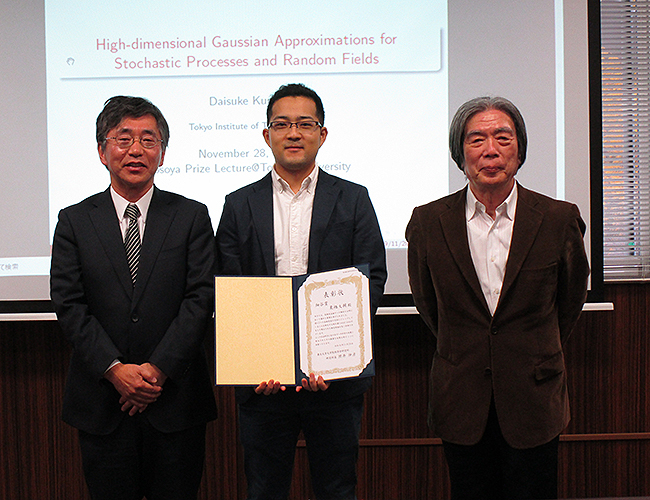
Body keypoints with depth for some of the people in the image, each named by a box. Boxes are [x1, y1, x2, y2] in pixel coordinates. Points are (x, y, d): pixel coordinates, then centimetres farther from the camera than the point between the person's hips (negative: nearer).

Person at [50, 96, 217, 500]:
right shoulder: (75, 221, 5)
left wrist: (157, 369, -13)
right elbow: (68, 304, -2)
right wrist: (115, 370, -12)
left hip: (175, 397, 0)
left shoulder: (192, 216, 3)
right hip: (101, 402, 1)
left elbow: (200, 299, -5)